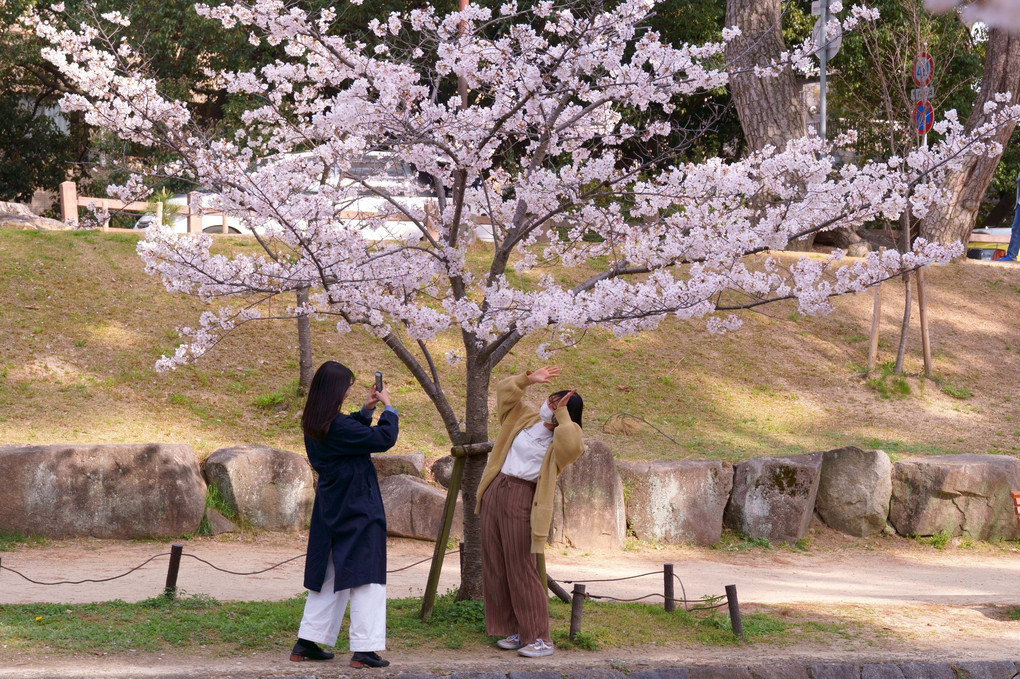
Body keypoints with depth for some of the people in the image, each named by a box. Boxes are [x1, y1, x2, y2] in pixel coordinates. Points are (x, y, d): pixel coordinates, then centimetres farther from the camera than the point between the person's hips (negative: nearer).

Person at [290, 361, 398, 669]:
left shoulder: (314, 426, 5)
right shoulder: (337, 426, -22)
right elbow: (384, 438, -20)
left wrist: (366, 410, 16)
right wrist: (388, 407, -5)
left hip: (331, 513, 9)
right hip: (357, 512, -9)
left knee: (329, 577, 16)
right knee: (366, 578, -3)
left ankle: (307, 643, 17)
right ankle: (364, 649, -5)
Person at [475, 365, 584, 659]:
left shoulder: (561, 443, -9)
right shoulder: (526, 418, 8)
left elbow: (571, 443, -33)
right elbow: (505, 391, 13)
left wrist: (563, 414, -20)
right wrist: (528, 379, -2)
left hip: (521, 500, -7)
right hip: (495, 491, 7)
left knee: (521, 570, -7)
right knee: (495, 567, 9)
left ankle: (540, 639, -2)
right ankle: (514, 631, 17)